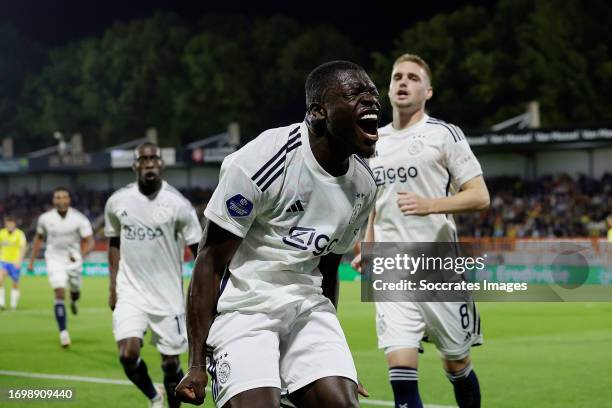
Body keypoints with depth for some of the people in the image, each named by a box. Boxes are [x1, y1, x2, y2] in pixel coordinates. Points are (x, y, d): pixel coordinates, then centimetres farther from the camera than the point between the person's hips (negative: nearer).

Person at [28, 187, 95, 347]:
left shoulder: (79, 219, -13)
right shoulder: (45, 218, -6)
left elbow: (89, 242, -12)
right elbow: (38, 238, 11)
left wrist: (80, 254, -32)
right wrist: (31, 261, 11)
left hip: (73, 260, 1)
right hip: (55, 260, 0)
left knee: (75, 290, 14)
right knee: (59, 294, -13)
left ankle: (73, 301, 55)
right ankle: (63, 332, -14)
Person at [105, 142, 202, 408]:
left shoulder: (177, 204, -9)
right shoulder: (117, 202, 1)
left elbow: (199, 250, -4)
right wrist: (113, 286, 11)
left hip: (168, 296, -2)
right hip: (131, 293, 2)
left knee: (171, 361, 2)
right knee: (128, 354, -14)